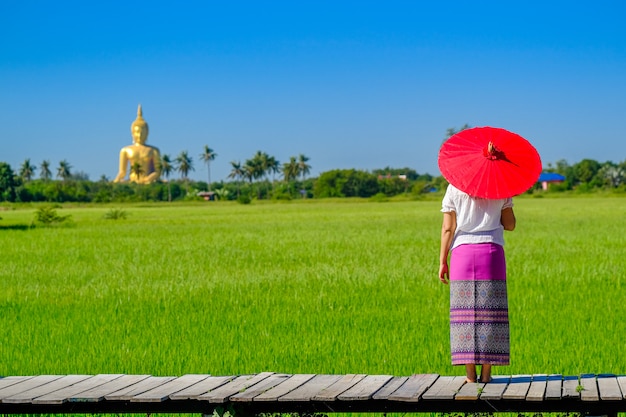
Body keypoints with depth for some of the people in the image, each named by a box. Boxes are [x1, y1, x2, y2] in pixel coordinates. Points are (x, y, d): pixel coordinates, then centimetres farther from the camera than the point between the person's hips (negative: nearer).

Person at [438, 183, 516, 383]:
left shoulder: (454, 188, 0)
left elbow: (448, 228, -1)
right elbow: (510, 224, 8)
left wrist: (442, 261, 3)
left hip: (462, 252, 0)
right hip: (491, 252, 0)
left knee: (465, 312, 1)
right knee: (490, 312, 3)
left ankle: (470, 373, -1)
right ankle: (486, 372, 1)